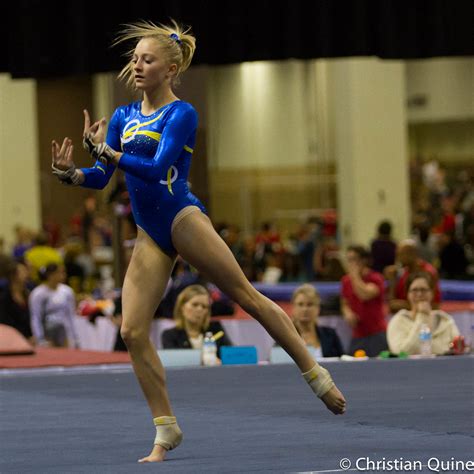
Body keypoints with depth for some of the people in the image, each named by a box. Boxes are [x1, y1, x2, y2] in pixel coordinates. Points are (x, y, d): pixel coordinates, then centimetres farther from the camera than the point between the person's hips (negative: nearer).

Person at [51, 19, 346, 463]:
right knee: (133, 331, -4)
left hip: (182, 218, -6)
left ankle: (316, 375, 9)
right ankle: (166, 430, 3)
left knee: (247, 296, -3)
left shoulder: (181, 114, -6)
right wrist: (70, 173, -12)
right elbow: (100, 176, 8)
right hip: (149, 235, 6)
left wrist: (104, 150, -22)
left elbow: (156, 168, -19)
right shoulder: (123, 117, 13)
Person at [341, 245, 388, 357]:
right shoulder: (346, 281, 11)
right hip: (357, 336, 5)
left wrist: (355, 274, -14)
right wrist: (348, 313, 0)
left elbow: (365, 295, -24)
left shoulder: (375, 278, -5)